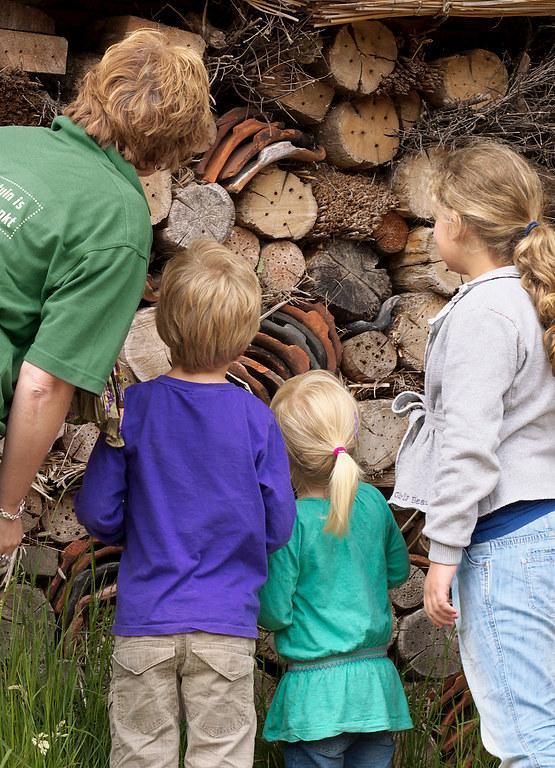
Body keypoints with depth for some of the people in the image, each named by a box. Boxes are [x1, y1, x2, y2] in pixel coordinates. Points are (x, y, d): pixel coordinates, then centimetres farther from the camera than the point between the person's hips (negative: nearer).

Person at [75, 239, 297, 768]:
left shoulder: (135, 407, -6)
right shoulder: (256, 418, -6)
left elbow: (97, 512, -4)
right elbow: (277, 528, -1)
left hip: (144, 623, 0)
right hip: (226, 625, 0)